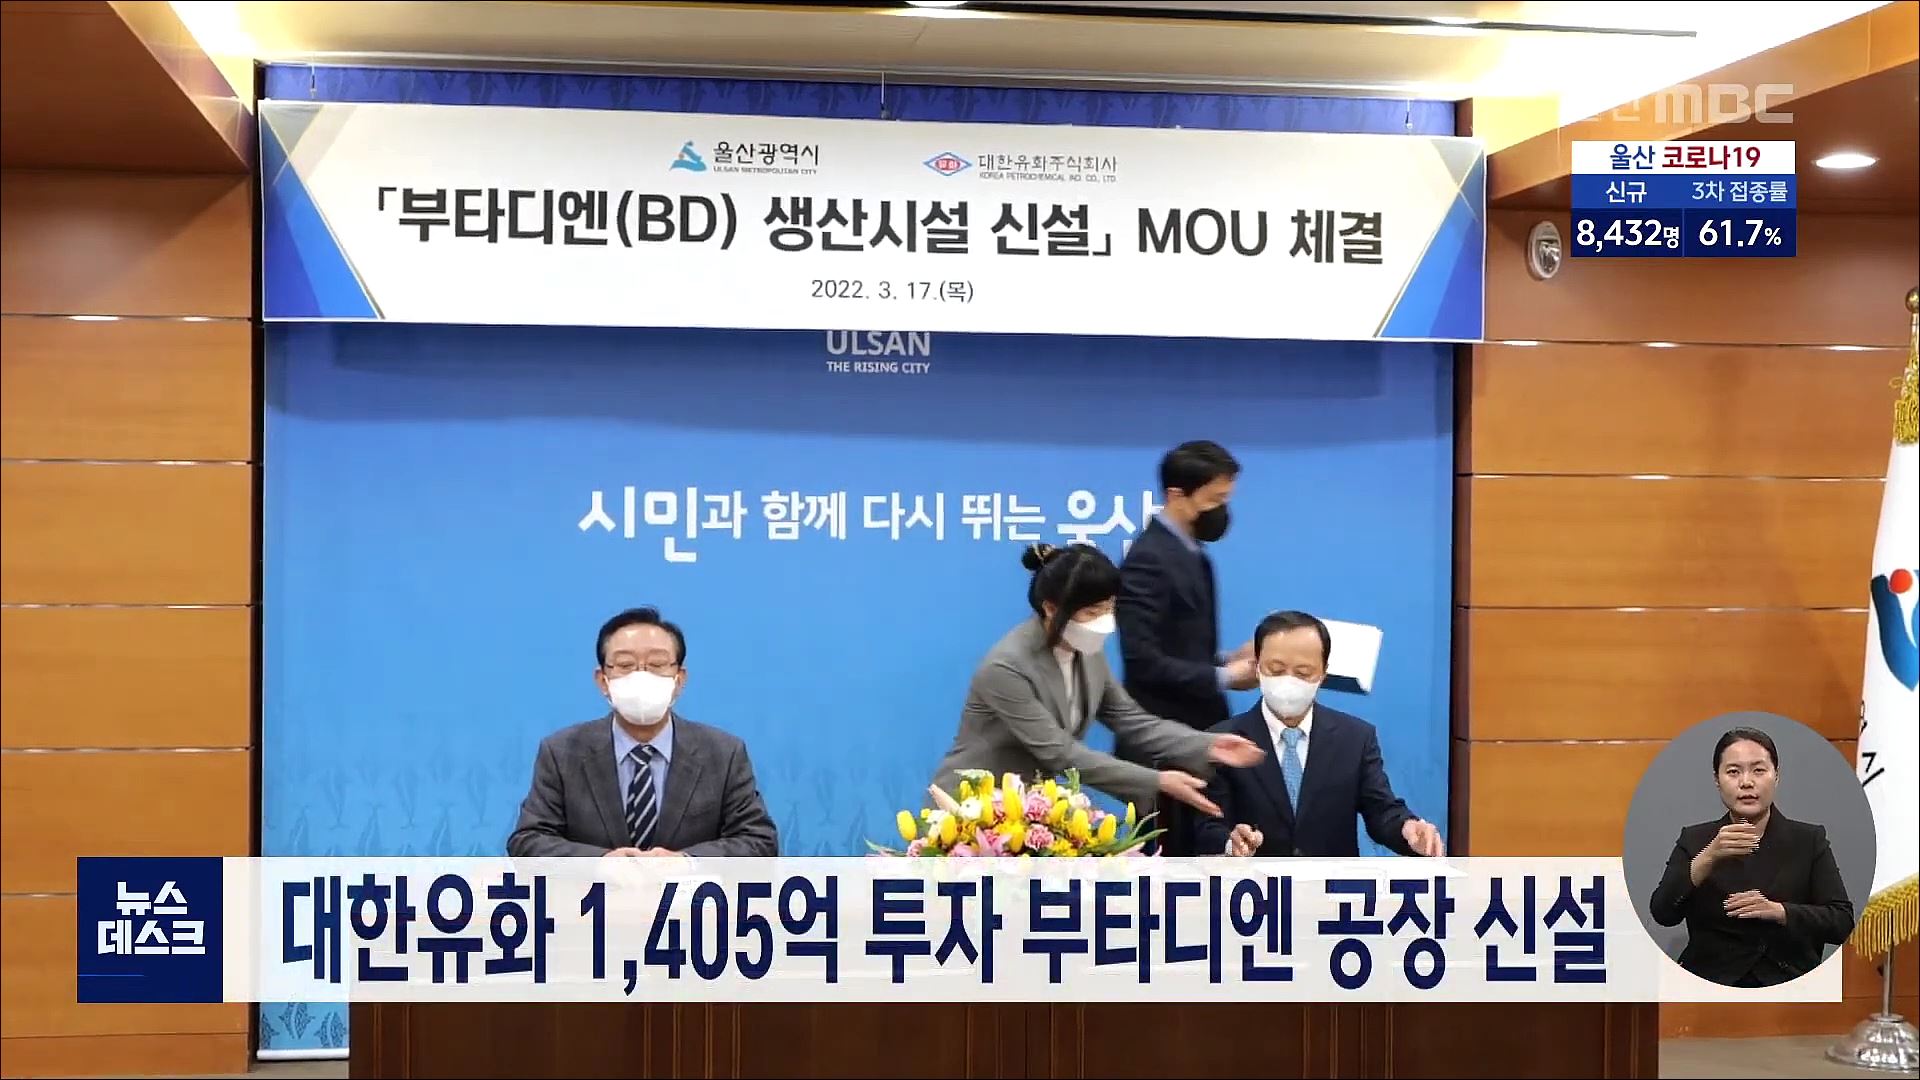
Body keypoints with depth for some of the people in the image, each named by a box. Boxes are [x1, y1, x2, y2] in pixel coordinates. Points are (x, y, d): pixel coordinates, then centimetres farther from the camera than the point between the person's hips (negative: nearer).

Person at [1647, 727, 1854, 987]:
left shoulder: (1809, 840, 6)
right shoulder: (1694, 839, 6)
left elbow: (1843, 923, -1)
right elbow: (1663, 914, -7)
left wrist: (1778, 911, -17)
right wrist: (1708, 858, -20)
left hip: (1788, 982, 0)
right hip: (1711, 983, 0)